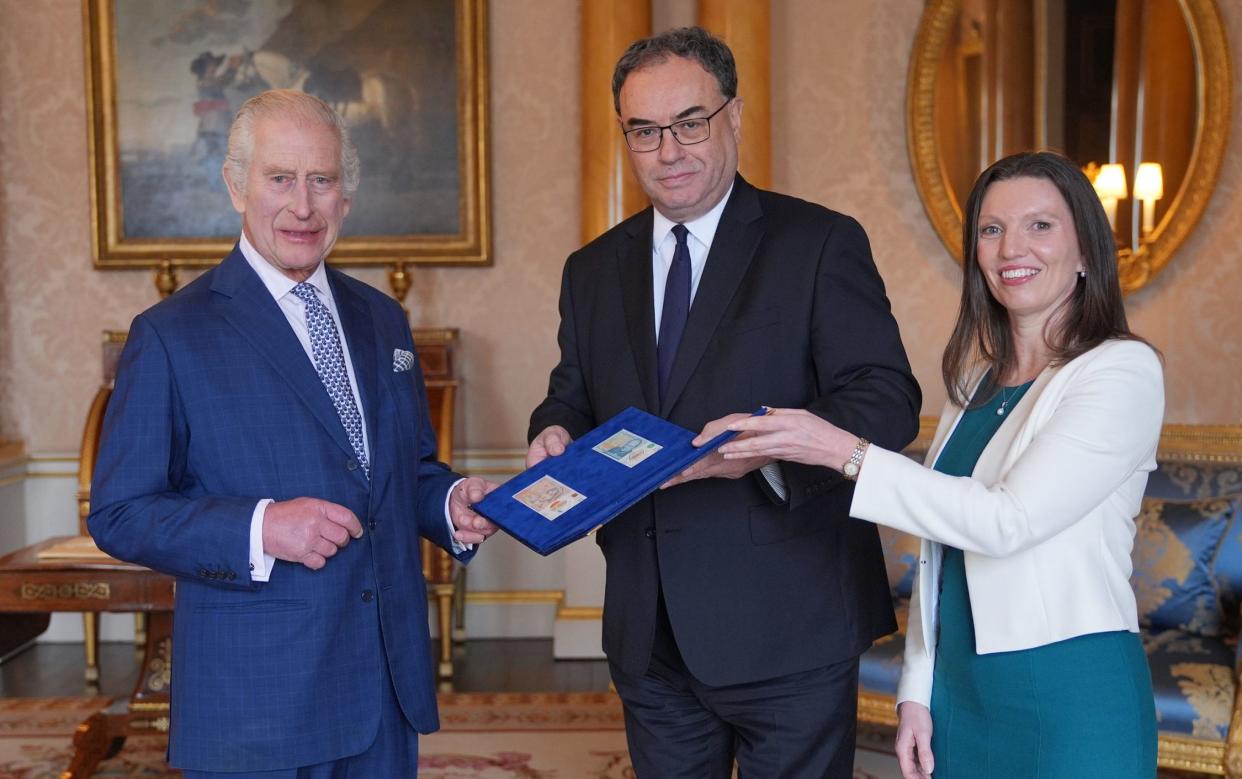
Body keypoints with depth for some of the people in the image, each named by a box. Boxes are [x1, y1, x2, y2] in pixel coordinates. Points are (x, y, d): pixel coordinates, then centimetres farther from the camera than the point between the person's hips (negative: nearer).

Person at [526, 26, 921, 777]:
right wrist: (557, 433, -7)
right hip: (648, 634, 5)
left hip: (785, 630, -4)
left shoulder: (822, 243, -5)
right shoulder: (593, 269, 10)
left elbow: (890, 399, -12)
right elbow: (572, 398, 17)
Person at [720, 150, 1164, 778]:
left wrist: (846, 453, -22)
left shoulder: (1124, 371, -12)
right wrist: (917, 690, 8)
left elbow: (1007, 521, -21)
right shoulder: (974, 378, 9)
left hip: (1071, 697, -6)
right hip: (957, 685, 6)